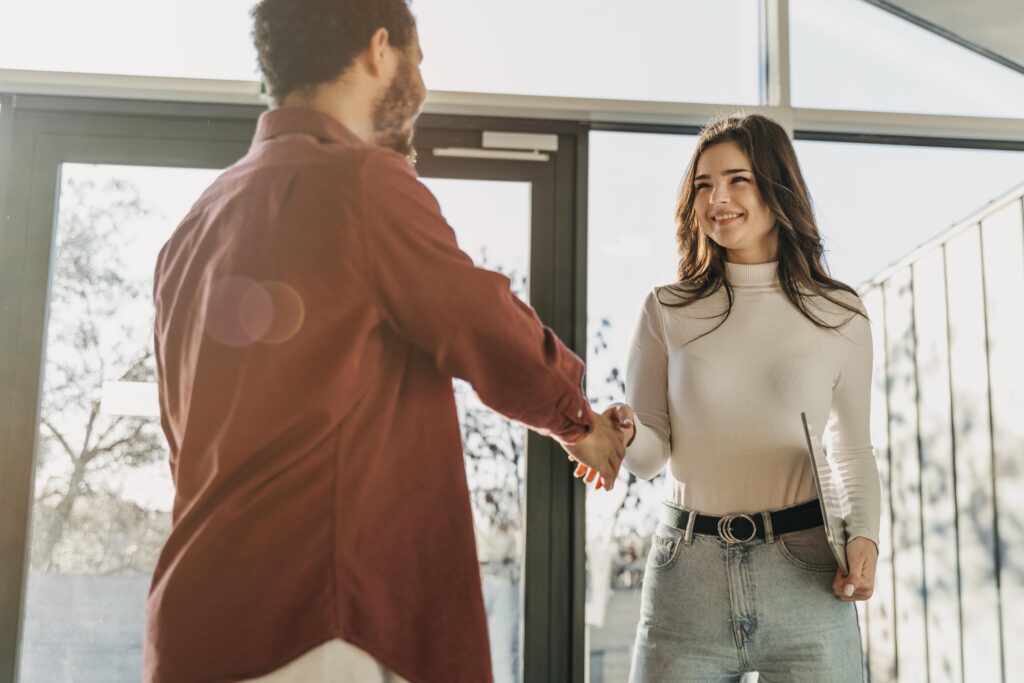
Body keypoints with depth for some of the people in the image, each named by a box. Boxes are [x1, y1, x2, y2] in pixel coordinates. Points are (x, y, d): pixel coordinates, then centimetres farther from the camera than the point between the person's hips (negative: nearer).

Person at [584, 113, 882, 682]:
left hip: (804, 575, 0)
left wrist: (864, 534, -5)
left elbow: (855, 452, 12)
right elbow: (652, 453, 3)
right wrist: (624, 433, -20)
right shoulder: (667, 311, 5)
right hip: (686, 575, 1)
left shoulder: (839, 315, 5)